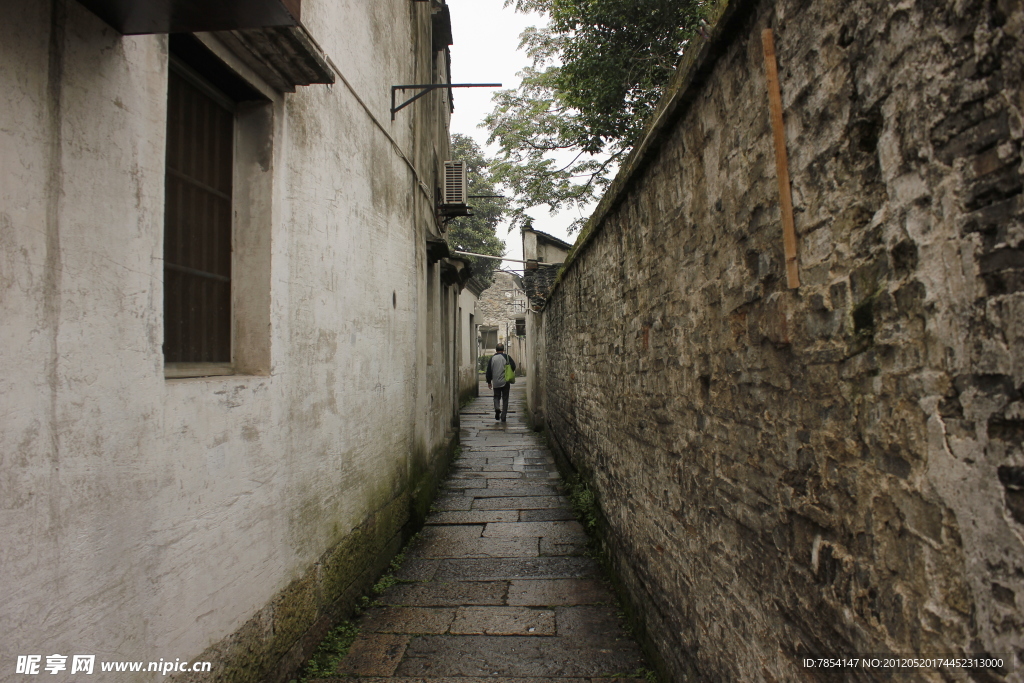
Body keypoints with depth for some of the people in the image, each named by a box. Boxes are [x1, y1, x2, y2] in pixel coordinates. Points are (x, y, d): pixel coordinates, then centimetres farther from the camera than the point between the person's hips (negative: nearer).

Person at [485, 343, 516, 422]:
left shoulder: (492, 358, 0)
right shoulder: (507, 357, -5)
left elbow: (489, 371, 2)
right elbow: (513, 366, -6)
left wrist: (489, 381, 11)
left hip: (496, 382, 1)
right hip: (505, 382, -1)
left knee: (496, 397, 16)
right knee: (505, 399, 8)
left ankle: (497, 408, -13)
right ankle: (503, 416, 7)